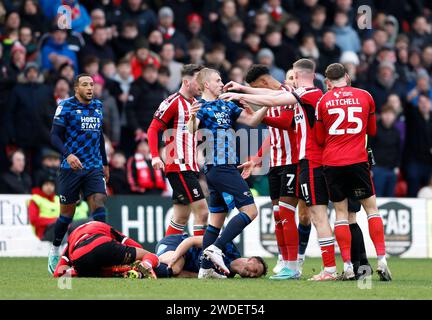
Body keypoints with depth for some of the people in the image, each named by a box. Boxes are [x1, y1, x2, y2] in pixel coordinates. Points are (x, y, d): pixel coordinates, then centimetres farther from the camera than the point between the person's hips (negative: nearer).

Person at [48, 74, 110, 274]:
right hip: (71, 168, -4)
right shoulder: (66, 106, -5)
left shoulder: (97, 107, 12)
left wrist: (105, 163, 24)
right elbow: (55, 136, -11)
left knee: (99, 206, -13)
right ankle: (55, 251, 23)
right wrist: (68, 154, -27)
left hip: (94, 168, 4)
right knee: (67, 214, 4)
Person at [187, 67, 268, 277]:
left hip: (226, 168, 9)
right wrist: (192, 118, -45)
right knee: (250, 210, -14)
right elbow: (191, 131, -24)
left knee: (217, 219, 11)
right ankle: (215, 249, -17)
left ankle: (205, 269, 13)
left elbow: (251, 121, 18)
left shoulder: (227, 106, 16)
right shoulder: (201, 107, -8)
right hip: (220, 168, -9)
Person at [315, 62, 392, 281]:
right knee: (371, 208, 7)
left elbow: (320, 138, 9)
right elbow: (372, 131, 16)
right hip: (358, 161, 0)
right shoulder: (365, 96, 5)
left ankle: (347, 265, -1)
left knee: (341, 212, 6)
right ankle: (382, 260, -5)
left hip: (331, 162, 0)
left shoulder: (323, 101, 3)